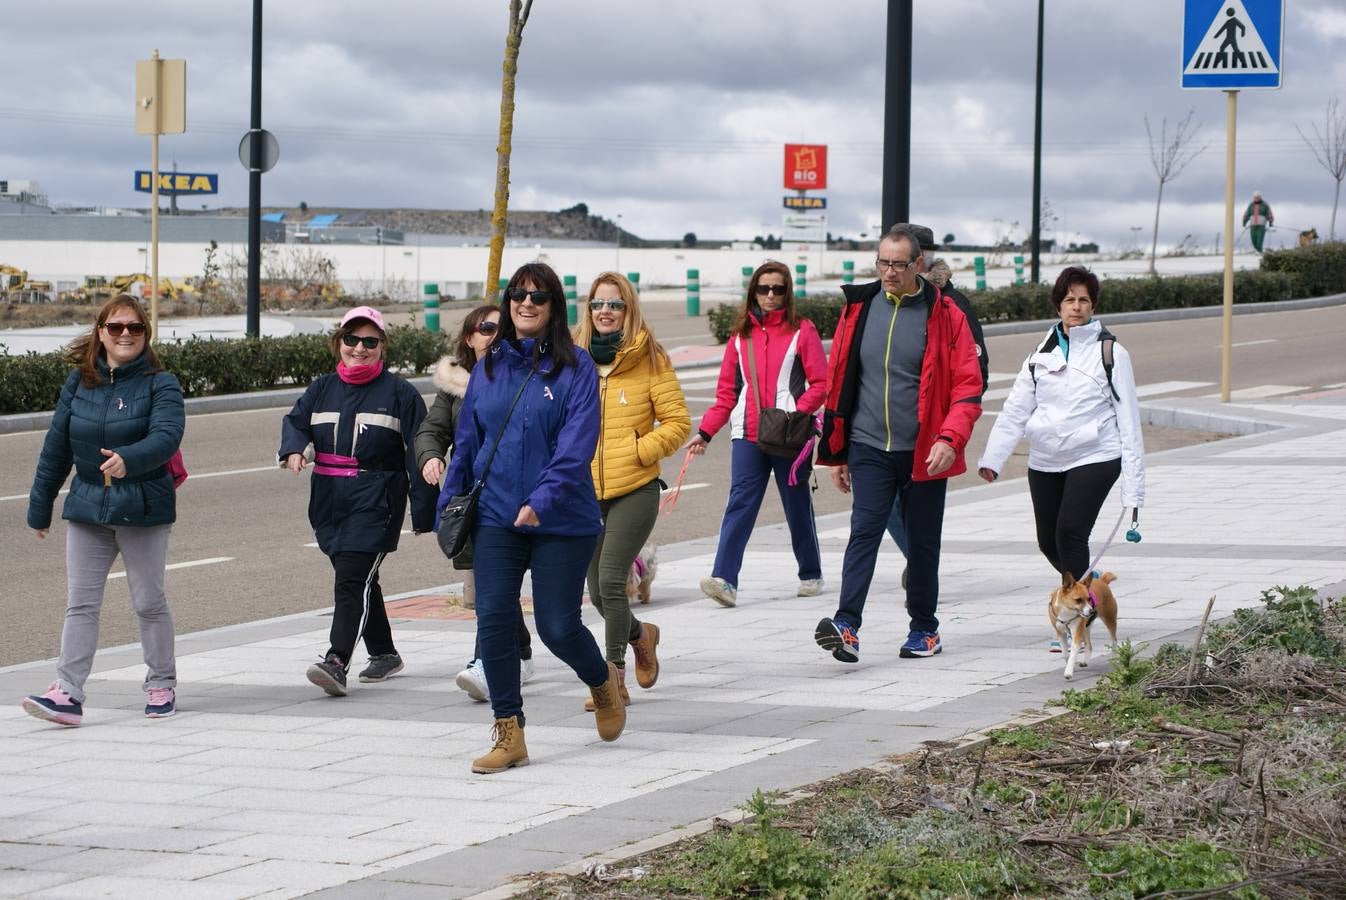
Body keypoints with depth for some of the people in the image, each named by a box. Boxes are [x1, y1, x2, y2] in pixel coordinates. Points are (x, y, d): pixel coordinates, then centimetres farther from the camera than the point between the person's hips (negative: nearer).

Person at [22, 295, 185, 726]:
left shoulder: (159, 384, -6)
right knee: (80, 604, -1)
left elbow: (167, 435, -23)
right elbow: (56, 446, 11)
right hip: (87, 508, 4)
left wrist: (128, 460, -42)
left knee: (149, 602, 7)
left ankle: (162, 684, 22)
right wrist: (40, 507, 14)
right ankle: (67, 693, -5)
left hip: (143, 510, -4)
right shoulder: (79, 382, 6)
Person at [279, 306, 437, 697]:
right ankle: (384, 655, 28)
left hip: (375, 501, -6)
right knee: (359, 581, 14)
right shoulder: (323, 389, 14)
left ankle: (336, 662, -25)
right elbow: (295, 421, 6)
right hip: (329, 500, 6)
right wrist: (293, 449, -19)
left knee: (352, 580, -16)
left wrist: (424, 513, -6)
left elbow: (417, 453, -2)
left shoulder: (399, 393, 0)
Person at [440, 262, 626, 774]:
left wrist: (541, 500, -27)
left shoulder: (575, 367, -5)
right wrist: (450, 504, 12)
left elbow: (577, 444, -15)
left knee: (558, 627, -1)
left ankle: (603, 683, 33)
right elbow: (467, 440, 15)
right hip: (495, 516, 4)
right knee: (493, 620, -5)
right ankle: (508, 735, 5)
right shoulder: (489, 366, 9)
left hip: (562, 521, -4)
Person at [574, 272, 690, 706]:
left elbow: (678, 422, -2)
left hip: (635, 491, -5)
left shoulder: (649, 359, -2)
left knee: (611, 579, -17)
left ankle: (614, 675, -6)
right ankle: (641, 634, 39)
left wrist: (638, 452, -12)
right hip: (587, 493, 5)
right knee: (597, 593, 9)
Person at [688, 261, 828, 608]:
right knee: (739, 504, -9)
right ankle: (725, 580, -18)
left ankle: (811, 575, 26)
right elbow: (727, 390, 11)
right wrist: (706, 431, 1)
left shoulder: (802, 331, 1)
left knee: (797, 507, 9)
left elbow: (820, 383, -4)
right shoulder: (741, 334, 11)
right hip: (748, 435, 2)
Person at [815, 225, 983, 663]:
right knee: (864, 533, -12)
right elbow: (837, 382, 10)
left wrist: (950, 438, -21)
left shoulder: (945, 315, -4)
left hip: (924, 453, -1)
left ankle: (925, 629, 23)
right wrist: (836, 452, 10)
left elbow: (968, 385, -6)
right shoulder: (858, 309, 4)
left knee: (922, 542, 9)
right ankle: (847, 626, -22)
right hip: (869, 449, 1)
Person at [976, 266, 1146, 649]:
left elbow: (1128, 417, -2)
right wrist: (992, 458, -4)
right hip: (1045, 460, 5)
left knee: (1070, 531, -19)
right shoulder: (1043, 353, 10)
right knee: (1048, 540, 8)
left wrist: (1134, 483, -7)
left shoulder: (1110, 353, 0)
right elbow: (1015, 409, 6)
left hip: (1094, 458, -5)